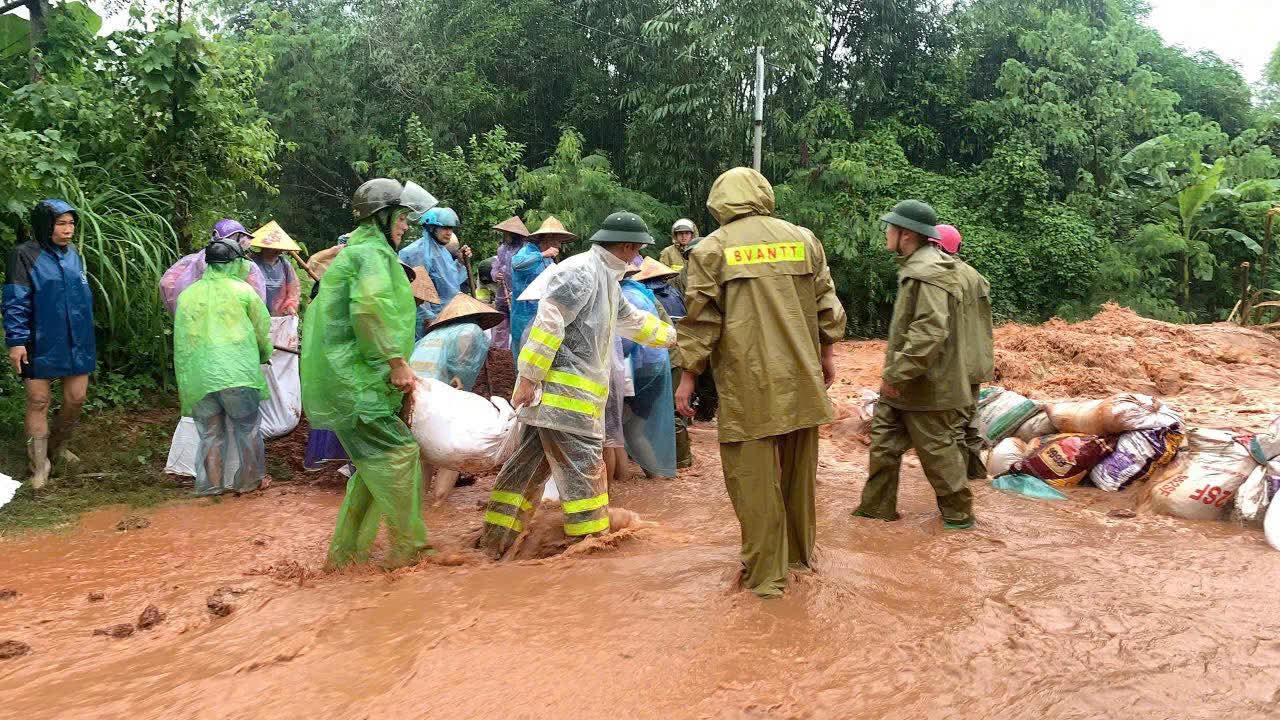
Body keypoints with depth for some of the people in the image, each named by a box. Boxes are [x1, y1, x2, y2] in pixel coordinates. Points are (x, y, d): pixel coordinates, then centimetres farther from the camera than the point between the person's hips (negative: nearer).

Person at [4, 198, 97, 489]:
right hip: (40, 344, -5)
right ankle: (40, 465, 12)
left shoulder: (74, 255, 9)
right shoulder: (25, 255, -9)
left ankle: (58, 446, 33)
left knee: (76, 398, 8)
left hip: (76, 342, 5)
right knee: (38, 401, 2)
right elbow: (15, 302, -11)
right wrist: (16, 341, -16)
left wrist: (86, 336, 17)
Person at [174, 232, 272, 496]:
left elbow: (180, 341, 10)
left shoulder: (187, 294, 8)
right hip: (237, 372, -3)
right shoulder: (243, 291, -1)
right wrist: (264, 355, 27)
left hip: (198, 375, 3)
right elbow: (262, 331, 6)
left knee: (210, 432, 14)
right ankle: (249, 481, 19)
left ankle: (210, 484, 18)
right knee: (247, 428, 11)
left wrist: (183, 382, 18)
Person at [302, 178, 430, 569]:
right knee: (398, 451, -7)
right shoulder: (374, 252, -10)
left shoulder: (352, 252, 24)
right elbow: (372, 305, -31)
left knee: (375, 462, 14)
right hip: (354, 380, -10)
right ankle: (407, 548, 1)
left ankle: (345, 551, 20)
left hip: (342, 376, 10)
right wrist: (397, 360, -25)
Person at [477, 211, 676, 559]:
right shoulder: (582, 270, -13)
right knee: (583, 468, -3)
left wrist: (672, 336, 46)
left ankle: (495, 541, 20)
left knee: (529, 464, 13)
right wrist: (529, 377, -23)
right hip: (561, 389, -11)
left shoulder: (606, 278, 21)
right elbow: (548, 322, -20)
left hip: (571, 390, 11)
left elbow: (632, 320, 36)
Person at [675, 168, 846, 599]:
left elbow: (701, 320, -6)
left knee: (755, 479, 4)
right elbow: (826, 305, 11)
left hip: (749, 385, -4)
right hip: (801, 382, 5)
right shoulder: (803, 239, 7)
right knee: (798, 473, 18)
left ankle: (766, 574, 11)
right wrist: (826, 355, 23)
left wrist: (688, 376, 1)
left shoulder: (712, 248, -3)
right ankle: (800, 554, 34)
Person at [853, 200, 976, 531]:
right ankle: (877, 506, 26)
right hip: (905, 381, 10)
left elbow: (930, 332, -30)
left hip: (925, 385, -10)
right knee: (884, 441, 15)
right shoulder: (916, 266, 11)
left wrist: (897, 373, -26)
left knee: (936, 448, 4)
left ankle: (959, 513, 21)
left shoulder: (928, 273, -22)